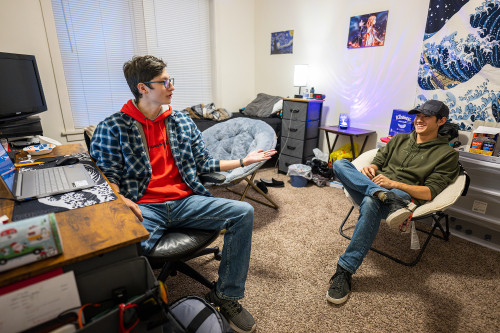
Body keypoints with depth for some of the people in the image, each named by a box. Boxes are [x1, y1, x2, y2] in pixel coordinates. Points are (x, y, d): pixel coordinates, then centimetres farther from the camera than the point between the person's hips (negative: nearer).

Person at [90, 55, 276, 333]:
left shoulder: (182, 122, 14)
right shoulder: (113, 128, 2)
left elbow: (203, 164, 15)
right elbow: (104, 176, 1)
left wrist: (244, 161, 11)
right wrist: (121, 200, -21)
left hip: (185, 201, 4)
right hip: (144, 208, -3)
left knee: (244, 211, -15)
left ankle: (227, 295, 0)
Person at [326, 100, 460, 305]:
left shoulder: (447, 154, 8)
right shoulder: (400, 139, 24)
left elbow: (429, 192, -3)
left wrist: (395, 184, -20)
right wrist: (371, 170, -5)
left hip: (402, 195, -5)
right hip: (375, 187, 5)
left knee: (371, 202, -41)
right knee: (340, 163, -21)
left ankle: (345, 271, -35)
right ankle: (392, 202, -38)